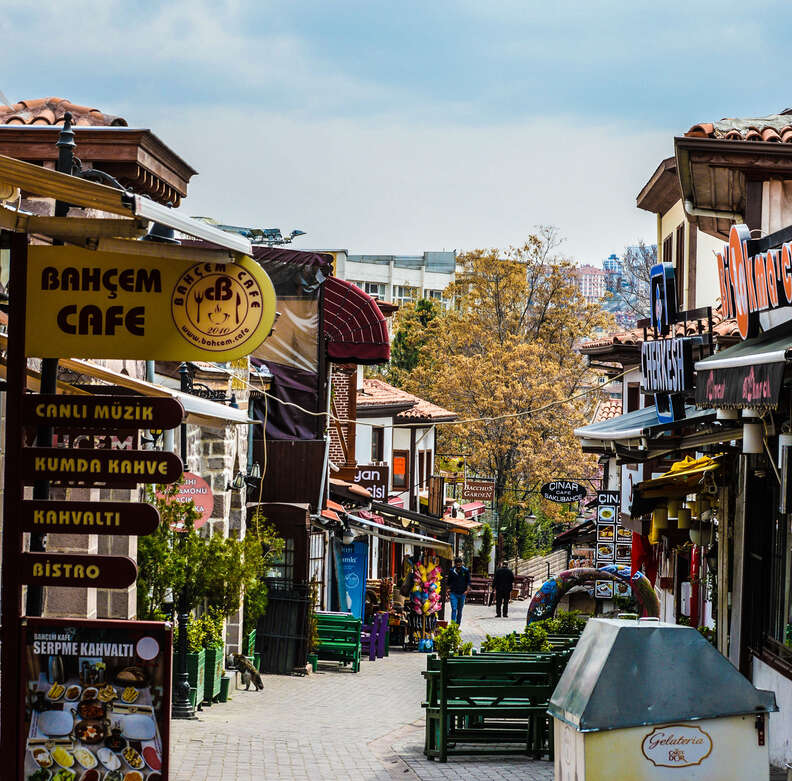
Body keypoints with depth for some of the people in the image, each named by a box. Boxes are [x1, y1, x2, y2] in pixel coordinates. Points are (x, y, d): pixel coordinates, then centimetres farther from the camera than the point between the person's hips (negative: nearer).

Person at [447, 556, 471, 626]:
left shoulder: (466, 571, 0)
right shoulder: (452, 571, 0)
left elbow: (468, 581, 4)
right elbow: (449, 583, 8)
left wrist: (467, 590, -12)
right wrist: (448, 594, 4)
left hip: (462, 594, 1)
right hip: (453, 593, -1)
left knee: (459, 611, 8)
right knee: (454, 609, -12)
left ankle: (457, 625, 18)